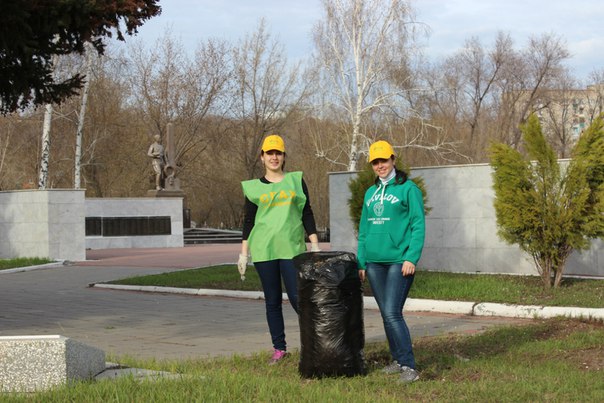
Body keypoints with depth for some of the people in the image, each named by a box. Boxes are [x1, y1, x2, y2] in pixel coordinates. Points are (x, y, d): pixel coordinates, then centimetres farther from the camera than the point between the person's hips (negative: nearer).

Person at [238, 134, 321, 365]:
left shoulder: (296, 181, 8)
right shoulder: (254, 187, 8)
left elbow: (307, 215, 8)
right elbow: (248, 221, 10)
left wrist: (315, 245, 2)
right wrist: (243, 253, 4)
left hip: (291, 248, -1)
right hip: (264, 249, 1)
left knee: (297, 297, -9)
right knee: (272, 301, 4)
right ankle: (279, 348, 10)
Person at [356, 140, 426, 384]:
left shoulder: (408, 189, -2)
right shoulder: (370, 193, 16)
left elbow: (418, 226, -7)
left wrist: (411, 258, -16)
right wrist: (361, 262, 14)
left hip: (399, 261, -6)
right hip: (374, 262, 6)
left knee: (392, 313, -15)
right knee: (385, 314, 9)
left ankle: (409, 367, -13)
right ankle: (398, 360, 20)